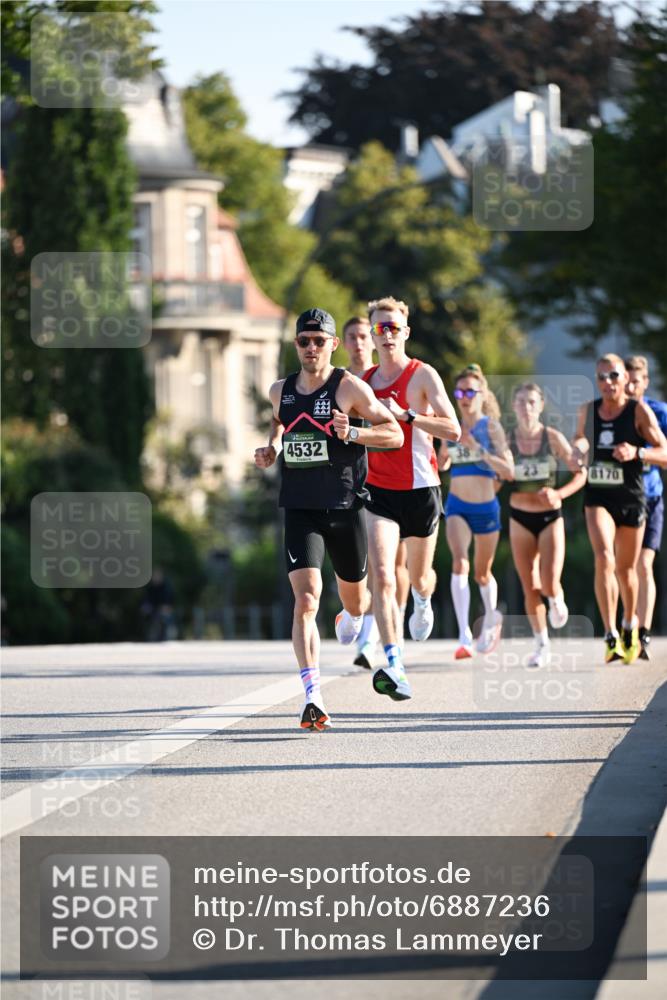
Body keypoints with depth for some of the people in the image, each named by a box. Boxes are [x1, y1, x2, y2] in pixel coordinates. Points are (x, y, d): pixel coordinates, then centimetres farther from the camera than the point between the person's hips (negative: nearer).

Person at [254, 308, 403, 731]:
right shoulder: (280, 391, 6)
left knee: (355, 601, 17)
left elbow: (395, 434, -5)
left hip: (346, 509, -1)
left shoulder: (350, 388, -7)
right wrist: (271, 449, 10)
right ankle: (313, 699, -23)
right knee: (306, 600, -17)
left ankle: (350, 619, 57)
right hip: (300, 510, 1)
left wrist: (352, 433, -21)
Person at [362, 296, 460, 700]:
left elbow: (453, 429, -15)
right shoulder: (365, 380, 8)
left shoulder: (423, 375, -6)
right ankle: (394, 667, -25)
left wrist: (405, 415, -23)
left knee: (419, 576, 16)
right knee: (382, 576, -18)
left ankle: (424, 602, 56)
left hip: (420, 489, -2)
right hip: (378, 490, 2)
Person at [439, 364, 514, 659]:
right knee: (459, 563, -22)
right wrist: (445, 452, -4)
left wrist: (477, 448, -22)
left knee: (482, 572, 14)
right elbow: (442, 465, 18)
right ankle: (464, 636, -28)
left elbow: (508, 471, -13)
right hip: (457, 505, 1)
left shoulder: (490, 427, -6)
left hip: (486, 506, -1)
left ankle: (491, 618, 46)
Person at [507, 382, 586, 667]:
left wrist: (559, 494, -17)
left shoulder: (553, 438, -8)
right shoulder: (506, 440, -3)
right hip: (520, 518, 2)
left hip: (550, 516, -2)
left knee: (549, 583, -14)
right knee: (530, 587, 2)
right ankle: (542, 646, 15)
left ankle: (557, 600, 23)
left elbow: (580, 473, -2)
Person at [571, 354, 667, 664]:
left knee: (626, 569, 12)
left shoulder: (639, 411, -7)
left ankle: (630, 623, 41)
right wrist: (577, 450, -1)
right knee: (604, 559, -21)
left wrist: (637, 453, -25)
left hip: (631, 499, -1)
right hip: (597, 497, 1)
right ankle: (611, 636, -24)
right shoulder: (588, 411, 2)